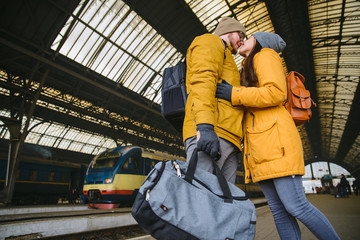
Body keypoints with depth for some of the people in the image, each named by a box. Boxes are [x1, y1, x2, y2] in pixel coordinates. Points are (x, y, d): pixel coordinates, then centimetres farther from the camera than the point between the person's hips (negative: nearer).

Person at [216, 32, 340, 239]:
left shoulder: (265, 55, 7)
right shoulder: (248, 72, 32)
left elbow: (276, 93, -10)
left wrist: (235, 94, -13)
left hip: (275, 138, -8)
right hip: (259, 145, 8)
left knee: (295, 206, -11)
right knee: (279, 210, 1)